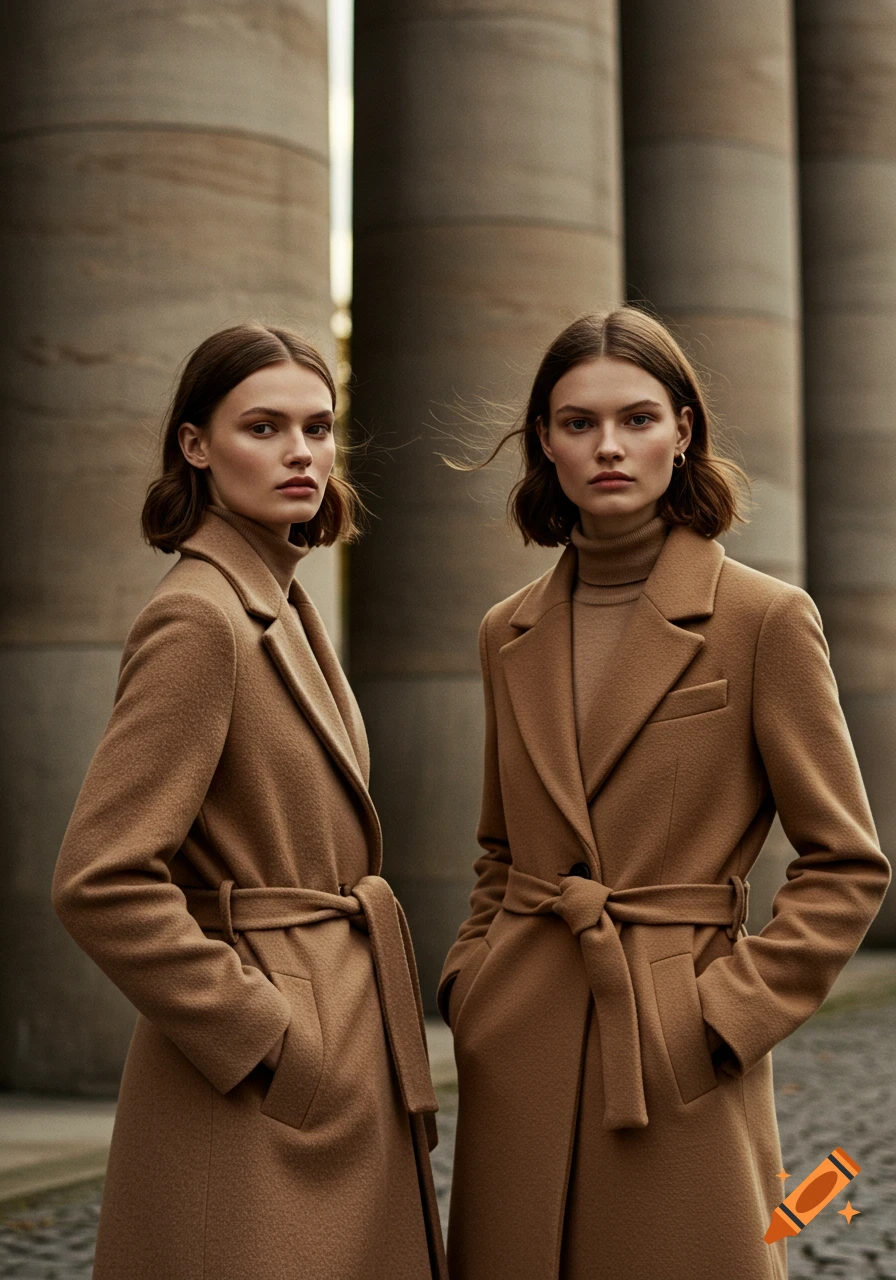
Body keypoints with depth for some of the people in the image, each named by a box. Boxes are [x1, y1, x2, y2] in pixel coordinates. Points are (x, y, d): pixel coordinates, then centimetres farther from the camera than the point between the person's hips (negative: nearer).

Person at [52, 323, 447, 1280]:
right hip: (264, 1098, -9)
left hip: (336, 1065, 9)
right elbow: (99, 885, -23)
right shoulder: (199, 617, -16)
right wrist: (268, 1042, -18)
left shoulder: (282, 608, 11)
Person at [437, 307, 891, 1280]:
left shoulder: (763, 619, -6)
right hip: (518, 1055, 5)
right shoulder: (510, 635, 9)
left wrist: (726, 1008, -11)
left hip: (675, 1062, -4)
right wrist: (470, 981, 5)